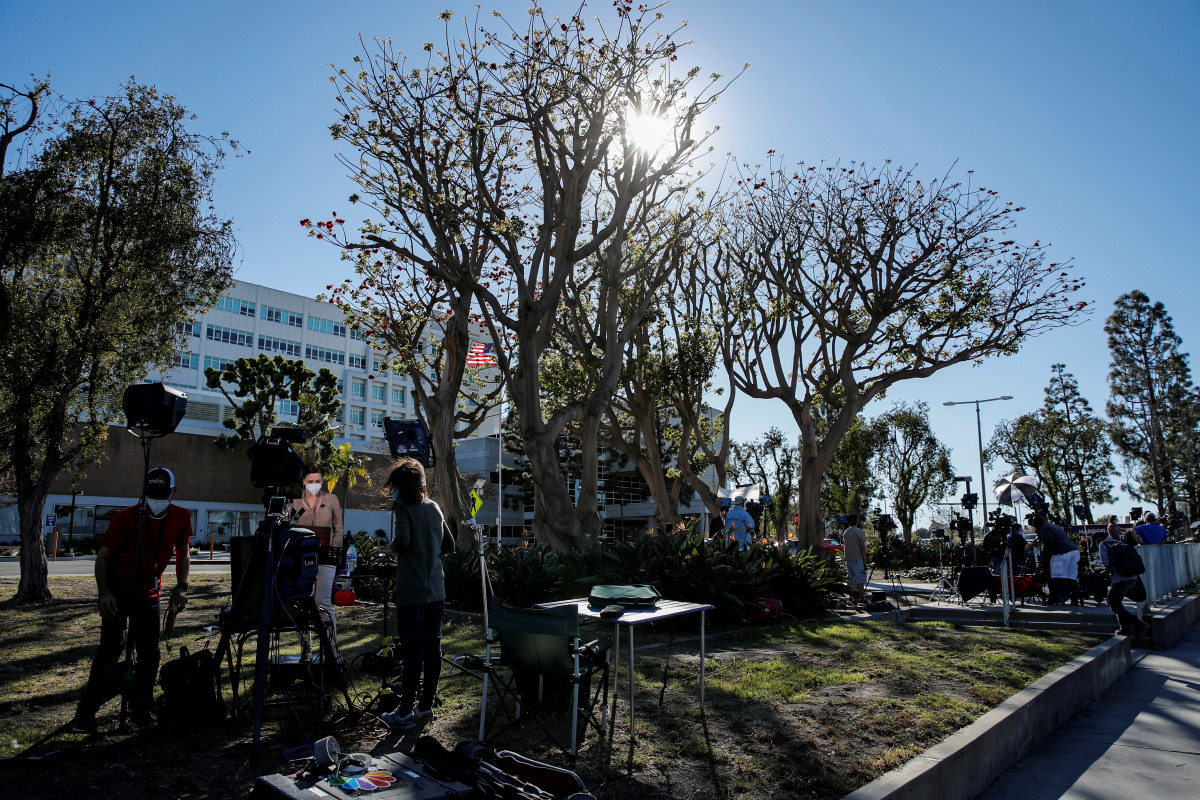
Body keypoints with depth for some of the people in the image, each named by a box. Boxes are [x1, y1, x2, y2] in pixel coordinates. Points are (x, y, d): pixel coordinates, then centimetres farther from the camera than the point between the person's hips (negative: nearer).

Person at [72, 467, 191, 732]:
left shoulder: (181, 518, -5)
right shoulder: (126, 517, -16)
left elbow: (182, 555, 9)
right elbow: (103, 557, -9)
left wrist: (181, 586, -3)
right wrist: (104, 594, -20)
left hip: (149, 594, 4)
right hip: (118, 592, -3)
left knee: (150, 653, 3)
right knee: (112, 648, -12)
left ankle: (141, 710, 16)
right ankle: (85, 712, 2)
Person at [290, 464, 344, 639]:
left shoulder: (331, 499, 7)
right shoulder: (295, 502, 9)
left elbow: (339, 529, 10)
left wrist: (333, 550, 0)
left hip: (325, 558, -2)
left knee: (323, 602, -10)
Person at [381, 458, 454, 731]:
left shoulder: (404, 507, -9)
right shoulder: (434, 507, 10)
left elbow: (403, 540, -23)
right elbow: (449, 545, 14)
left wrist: (393, 545, -3)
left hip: (412, 592, -6)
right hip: (436, 590, 6)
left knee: (413, 650, -1)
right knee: (433, 646, 11)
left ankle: (405, 713, 7)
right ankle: (426, 707, 22)